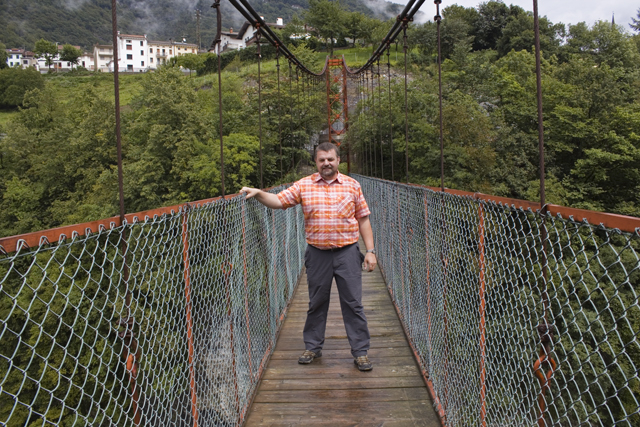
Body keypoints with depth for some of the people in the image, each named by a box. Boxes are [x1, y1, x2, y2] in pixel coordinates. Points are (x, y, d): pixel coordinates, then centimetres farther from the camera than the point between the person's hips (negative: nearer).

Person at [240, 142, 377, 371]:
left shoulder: (352, 185, 4)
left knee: (353, 303, 3)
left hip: (347, 252, -1)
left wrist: (370, 251, 0)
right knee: (316, 303, 12)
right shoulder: (303, 185, 4)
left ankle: (360, 352, 15)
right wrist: (258, 193, -18)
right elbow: (279, 201, -1)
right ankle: (313, 347, 29)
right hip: (317, 254, 1)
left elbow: (363, 220, 4)